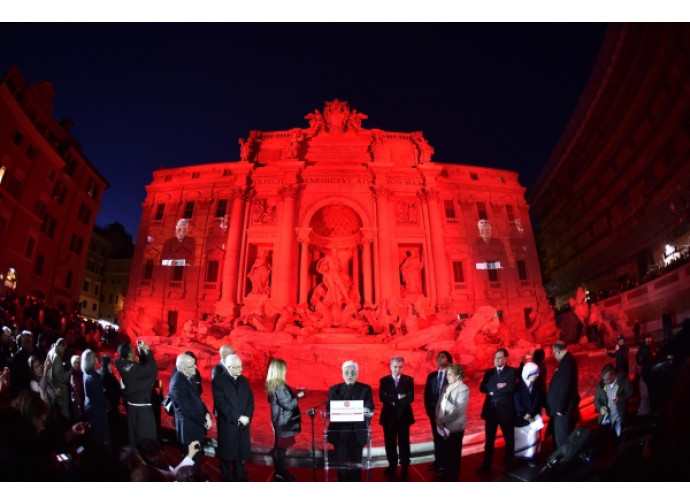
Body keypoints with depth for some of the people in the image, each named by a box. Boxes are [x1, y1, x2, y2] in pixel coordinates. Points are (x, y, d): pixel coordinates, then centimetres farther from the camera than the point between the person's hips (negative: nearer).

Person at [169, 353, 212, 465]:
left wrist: (206, 414, -4)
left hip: (195, 425, 8)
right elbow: (187, 409, -22)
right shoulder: (177, 384, -25)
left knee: (196, 459, 20)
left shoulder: (189, 377, 1)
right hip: (188, 428, -8)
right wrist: (204, 421, -11)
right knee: (191, 462, 7)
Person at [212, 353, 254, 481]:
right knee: (227, 451, 10)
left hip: (243, 423, 5)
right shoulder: (218, 380, -12)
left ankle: (240, 475, 31)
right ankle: (227, 477, 29)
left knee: (241, 450, 13)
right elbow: (221, 403, -18)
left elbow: (250, 399, 6)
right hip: (227, 423, -5)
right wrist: (238, 417, -19)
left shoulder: (243, 380, 6)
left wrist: (247, 416, -10)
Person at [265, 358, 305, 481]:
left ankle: (281, 471, 30)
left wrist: (294, 395, 11)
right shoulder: (279, 386, -25)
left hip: (281, 421, 9)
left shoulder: (272, 384, 4)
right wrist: (298, 396, -10)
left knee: (280, 447, 18)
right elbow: (288, 405, -22)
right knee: (281, 447, 4)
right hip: (283, 422, -9)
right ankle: (279, 474, 17)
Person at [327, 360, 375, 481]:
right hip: (340, 432, 1)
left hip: (357, 432, 0)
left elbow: (370, 408, -5)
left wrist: (368, 411, -28)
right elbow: (329, 408, -1)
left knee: (356, 463, 7)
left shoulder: (365, 389, 3)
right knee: (341, 463, 5)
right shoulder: (334, 389, 6)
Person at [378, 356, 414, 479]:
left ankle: (404, 467, 19)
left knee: (403, 442, 5)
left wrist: (394, 402, -16)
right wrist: (398, 397, -19)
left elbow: (410, 398, -12)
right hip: (389, 415, 1)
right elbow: (382, 397, -12)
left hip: (403, 415, -1)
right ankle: (392, 465, 27)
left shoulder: (409, 380, -1)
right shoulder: (384, 380, 0)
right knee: (390, 442, 10)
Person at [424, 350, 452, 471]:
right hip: (434, 410, 5)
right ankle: (437, 461, 22)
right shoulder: (431, 375, 7)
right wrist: (429, 409, 0)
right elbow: (427, 394, 8)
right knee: (437, 437, 12)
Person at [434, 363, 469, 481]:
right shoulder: (446, 387, 9)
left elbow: (458, 410, -20)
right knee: (445, 452, 18)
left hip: (455, 427, -6)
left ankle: (452, 477, 28)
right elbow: (439, 404, 10)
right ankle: (447, 472, 39)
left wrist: (443, 420, -18)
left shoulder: (463, 389, -14)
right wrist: (438, 418, -6)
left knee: (454, 453, 10)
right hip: (444, 426, 6)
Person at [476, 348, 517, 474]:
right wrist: (497, 387, -14)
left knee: (509, 439, 11)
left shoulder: (512, 371, -3)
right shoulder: (489, 372, 9)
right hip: (490, 409, 4)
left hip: (505, 409, -4)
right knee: (489, 439, 11)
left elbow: (510, 388, -17)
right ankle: (486, 465, 21)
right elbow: (482, 388, -2)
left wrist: (493, 391, -11)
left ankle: (509, 465, 27)